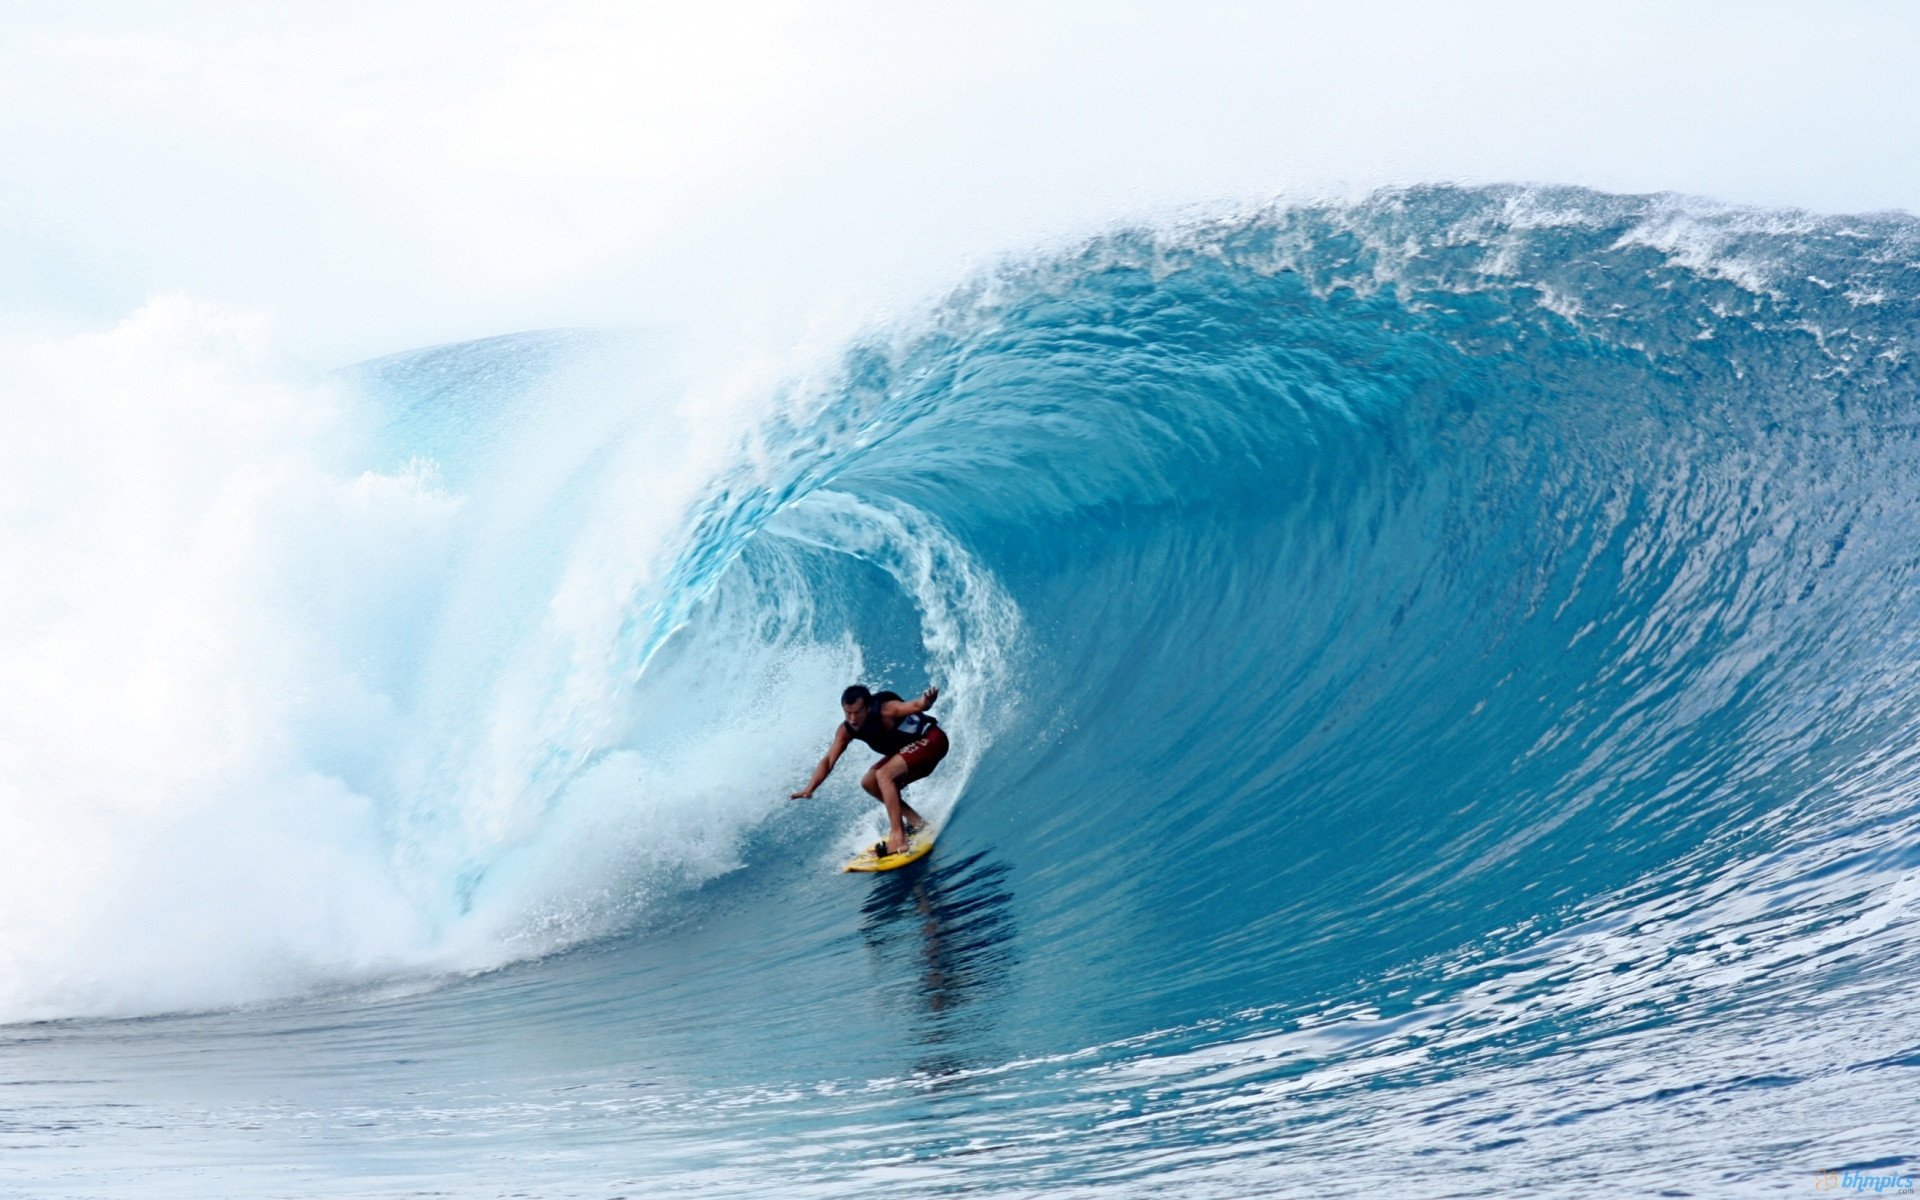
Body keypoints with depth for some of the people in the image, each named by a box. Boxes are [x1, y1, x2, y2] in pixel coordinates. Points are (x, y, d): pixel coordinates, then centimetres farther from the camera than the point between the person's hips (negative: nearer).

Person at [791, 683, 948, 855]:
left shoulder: (885, 710, -30)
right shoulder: (846, 730, -9)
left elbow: (916, 705, -46)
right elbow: (828, 761, -8)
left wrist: (926, 701, -70)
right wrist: (809, 789, -21)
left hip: (932, 739, -9)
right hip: (910, 751, 9)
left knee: (884, 774, -25)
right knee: (869, 783, 4)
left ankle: (898, 838, -29)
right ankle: (916, 822, 12)